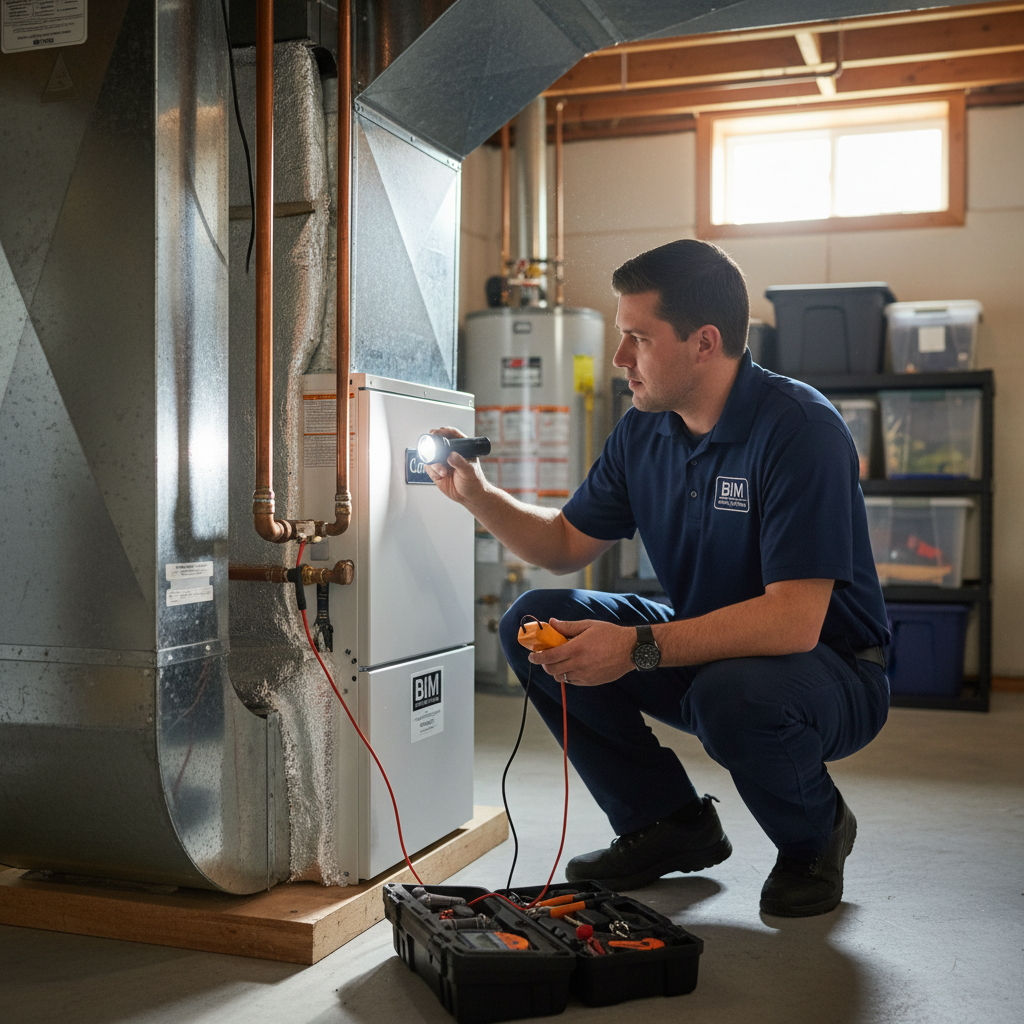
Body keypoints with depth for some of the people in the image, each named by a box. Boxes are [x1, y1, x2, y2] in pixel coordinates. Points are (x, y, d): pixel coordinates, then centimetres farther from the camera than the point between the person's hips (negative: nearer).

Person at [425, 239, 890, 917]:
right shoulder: (643, 433, -1)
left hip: (829, 670, -6)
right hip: (704, 648, 7)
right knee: (536, 624, -7)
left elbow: (794, 620, -32)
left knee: (733, 696, -39)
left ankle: (817, 835, -1)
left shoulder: (800, 428, -24)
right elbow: (568, 545, 10)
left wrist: (638, 648, -37)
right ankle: (672, 823, 7)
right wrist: (479, 496, -6)